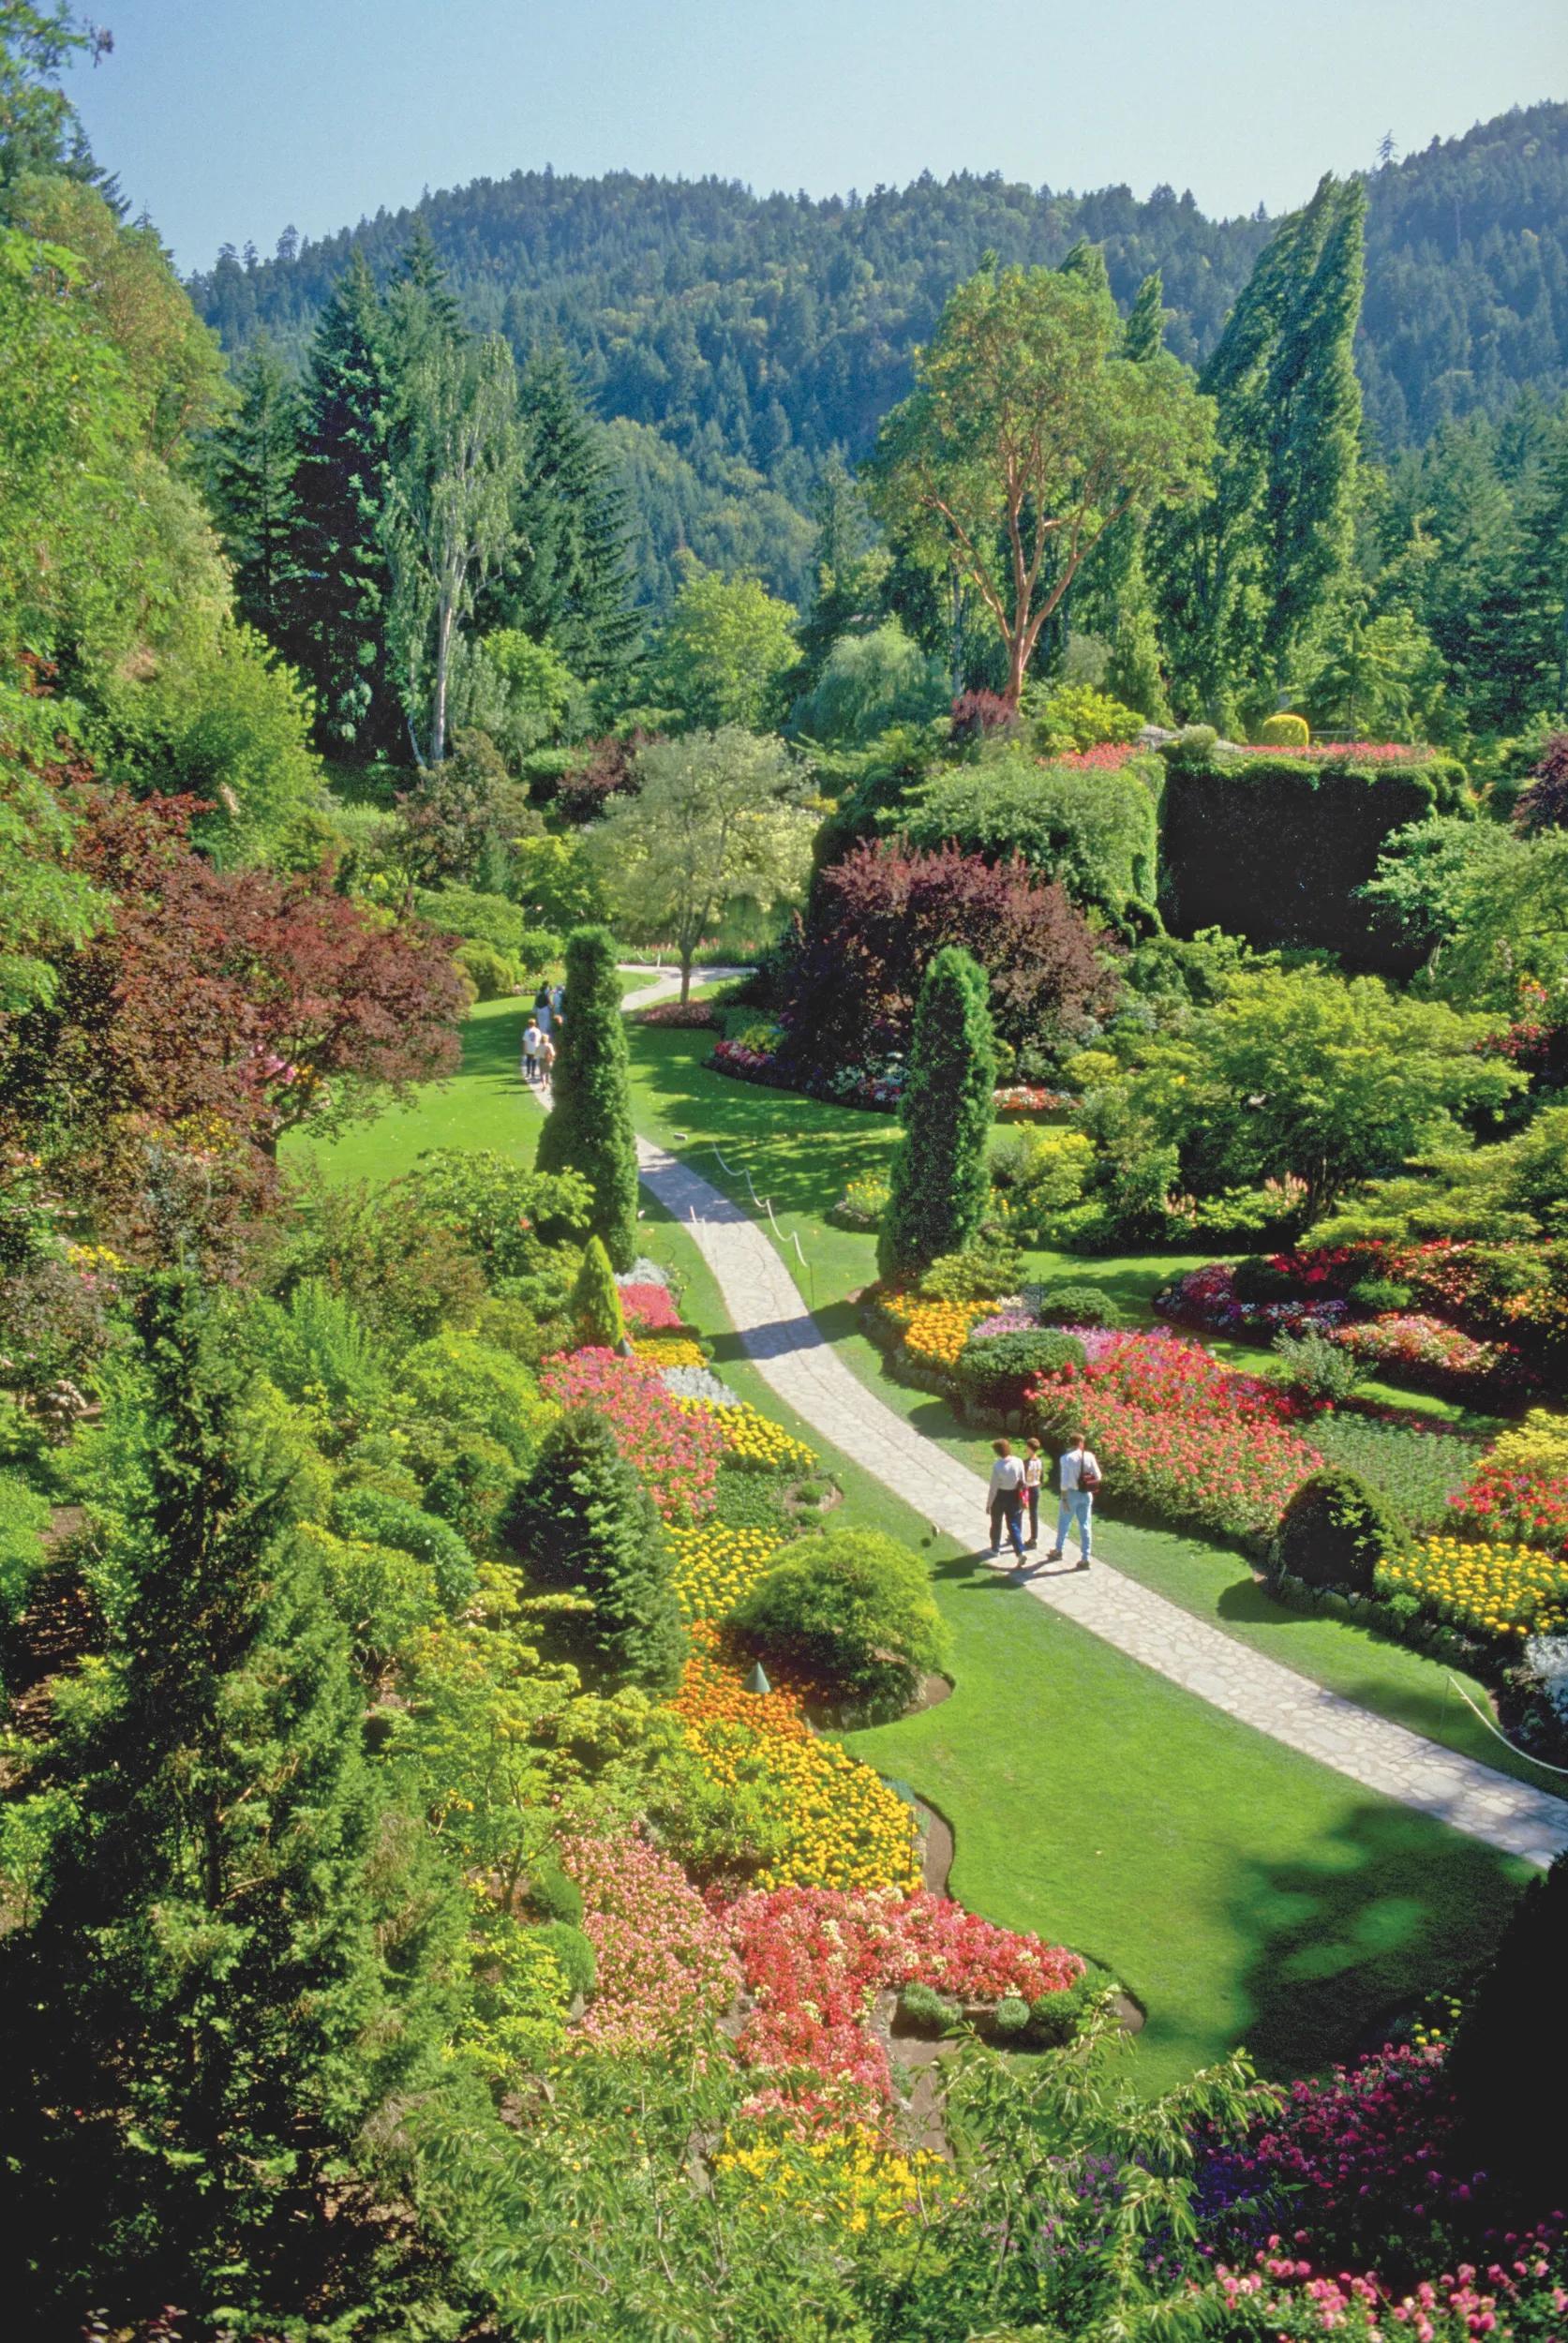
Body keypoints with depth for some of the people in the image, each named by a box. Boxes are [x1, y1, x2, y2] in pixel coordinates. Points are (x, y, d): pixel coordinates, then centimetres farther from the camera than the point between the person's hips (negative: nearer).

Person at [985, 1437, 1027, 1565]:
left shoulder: (997, 1466, -21)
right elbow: (1022, 1482, 0)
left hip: (1000, 1496, -3)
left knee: (996, 1524, 19)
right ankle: (1020, 1553, -5)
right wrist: (1022, 1498, 14)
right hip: (1014, 1496, 3)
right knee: (1014, 1525, 9)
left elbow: (993, 1487, -16)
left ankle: (995, 1549, 35)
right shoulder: (1018, 1462, -8)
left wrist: (988, 1503, -5)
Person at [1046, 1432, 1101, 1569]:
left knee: (1064, 1523, 17)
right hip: (1086, 1495, 2)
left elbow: (1064, 1481, -16)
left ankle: (1058, 1550, 35)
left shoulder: (1067, 1458, -14)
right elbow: (1097, 1476, -3)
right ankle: (1085, 1558, 9)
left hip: (1072, 1493, -2)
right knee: (1085, 1526, 8)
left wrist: (1064, 1498, -10)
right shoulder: (1089, 1456, -7)